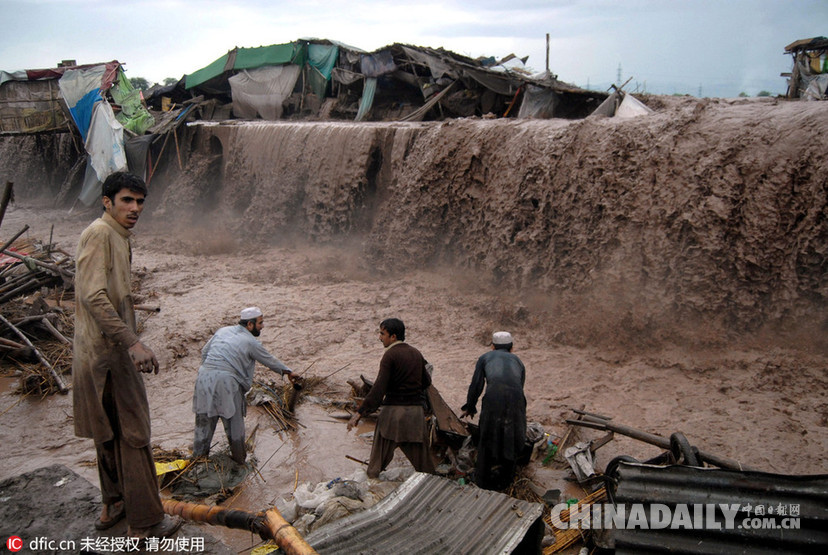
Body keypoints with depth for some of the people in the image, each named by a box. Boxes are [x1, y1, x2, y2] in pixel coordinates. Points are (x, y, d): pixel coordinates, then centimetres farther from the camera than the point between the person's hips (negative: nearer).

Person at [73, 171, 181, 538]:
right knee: (133, 435, -3)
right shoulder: (99, 234, -16)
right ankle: (144, 523, 7)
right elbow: (93, 297, -26)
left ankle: (113, 507, 34)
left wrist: (130, 341, 25)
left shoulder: (117, 237, 15)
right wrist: (133, 343, -30)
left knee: (112, 433, 20)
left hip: (111, 351, 10)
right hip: (108, 353, -10)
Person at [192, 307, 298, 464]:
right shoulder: (251, 342, 0)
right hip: (227, 382, -6)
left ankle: (198, 455, 31)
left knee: (204, 421, 19)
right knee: (234, 423, 10)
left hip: (205, 376, 6)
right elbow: (270, 361, 11)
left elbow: (204, 352, 22)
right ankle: (239, 459, 22)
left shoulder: (223, 331, 17)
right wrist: (287, 372, 25)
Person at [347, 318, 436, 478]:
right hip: (416, 410, 5)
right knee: (422, 462, 13)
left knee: (377, 462, 6)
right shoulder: (416, 353, 10)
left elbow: (378, 388, -17)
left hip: (393, 411, -5)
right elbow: (426, 382, 19)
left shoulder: (390, 355, -9)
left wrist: (359, 412, -18)